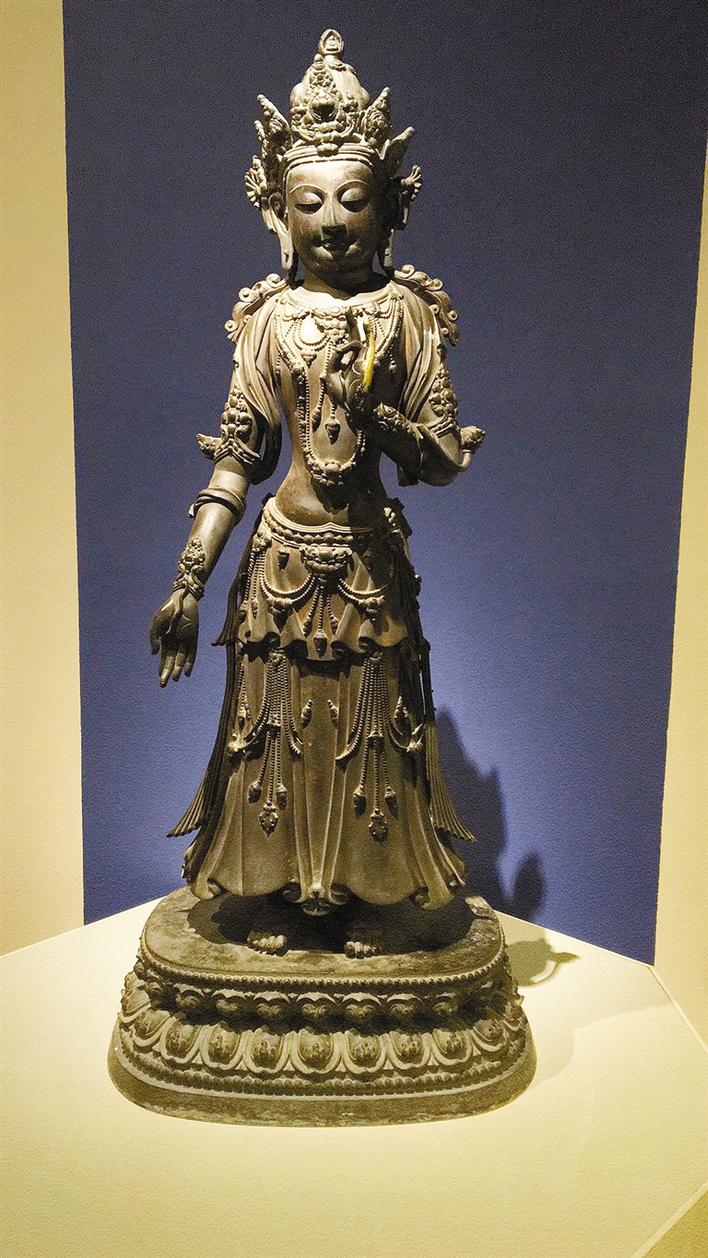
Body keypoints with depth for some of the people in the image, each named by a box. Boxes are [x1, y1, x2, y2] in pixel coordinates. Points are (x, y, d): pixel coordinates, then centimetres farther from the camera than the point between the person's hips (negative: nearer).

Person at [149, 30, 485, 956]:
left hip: (371, 563, -1)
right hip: (283, 558, 1)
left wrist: (380, 418, -25)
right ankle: (276, 896, 32)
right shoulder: (271, 315, 0)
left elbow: (446, 461, -5)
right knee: (276, 726, 11)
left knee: (368, 731, 11)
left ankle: (365, 899, 32)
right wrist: (189, 579, -7)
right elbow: (236, 455, -1)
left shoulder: (407, 311, -3)